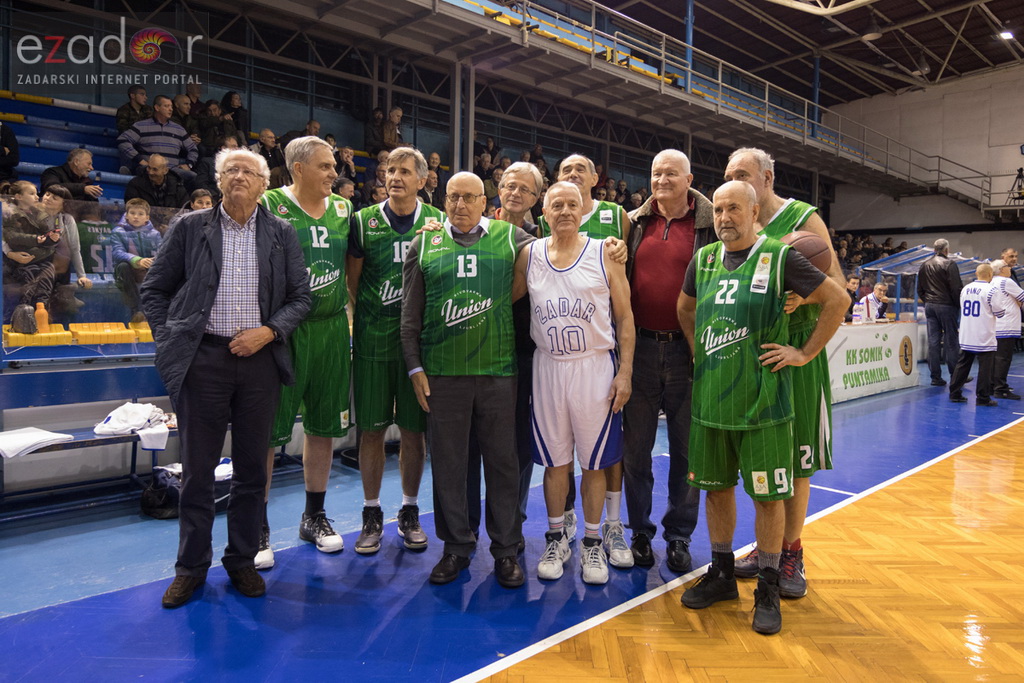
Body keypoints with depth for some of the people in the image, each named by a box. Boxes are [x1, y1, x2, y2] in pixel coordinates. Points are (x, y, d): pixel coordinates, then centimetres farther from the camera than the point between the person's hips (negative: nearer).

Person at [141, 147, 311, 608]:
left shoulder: (282, 234, 7)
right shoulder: (190, 228, 6)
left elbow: (301, 296, 6)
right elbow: (154, 290, 9)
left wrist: (269, 331, -8)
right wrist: (169, 340, -1)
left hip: (259, 359, 1)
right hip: (203, 359, 0)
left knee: (251, 467, 9)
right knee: (197, 468, 6)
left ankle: (242, 561, 24)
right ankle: (191, 566, 22)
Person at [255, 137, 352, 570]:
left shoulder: (343, 209, 11)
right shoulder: (269, 205, -4)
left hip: (330, 329, 5)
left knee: (323, 427, 12)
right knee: (268, 429, 1)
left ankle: (314, 517, 28)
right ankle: (257, 528, 14)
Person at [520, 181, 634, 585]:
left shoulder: (604, 255, -2)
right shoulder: (528, 255, 5)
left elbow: (625, 317, -1)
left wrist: (625, 372, -7)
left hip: (595, 366, -1)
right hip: (548, 366, 2)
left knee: (594, 462, 7)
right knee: (555, 461, 10)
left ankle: (592, 543, 23)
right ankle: (556, 539, 27)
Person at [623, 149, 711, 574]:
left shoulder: (710, 225, 1)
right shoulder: (634, 223, 9)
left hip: (687, 350, -2)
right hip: (639, 348, 2)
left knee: (686, 448, 8)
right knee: (635, 447, 8)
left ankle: (679, 537, 23)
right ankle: (640, 531, 25)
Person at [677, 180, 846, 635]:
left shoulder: (780, 257, -6)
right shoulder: (703, 259, 7)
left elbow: (836, 299, -2)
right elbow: (684, 308, 24)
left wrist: (805, 353, -4)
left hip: (763, 401, -4)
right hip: (710, 398, 5)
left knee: (768, 494, 4)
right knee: (717, 487, 14)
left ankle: (768, 589, 21)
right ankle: (721, 575, 31)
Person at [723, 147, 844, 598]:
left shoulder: (803, 220, -4)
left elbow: (838, 287, -7)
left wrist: (803, 295, -27)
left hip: (795, 350, -4)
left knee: (795, 458, 3)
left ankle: (791, 552, 17)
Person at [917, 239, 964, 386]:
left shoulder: (925, 264, 9)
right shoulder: (949, 264, -10)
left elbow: (919, 289, 16)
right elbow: (956, 288, -12)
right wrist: (958, 303, 0)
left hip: (929, 306, 5)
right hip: (946, 305, -5)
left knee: (933, 341, 4)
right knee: (951, 340, 2)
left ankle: (935, 377, 6)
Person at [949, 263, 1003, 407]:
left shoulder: (965, 289, 5)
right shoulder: (990, 291, -13)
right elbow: (999, 313, -5)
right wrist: (1004, 312, 16)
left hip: (966, 337, 6)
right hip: (985, 338, -6)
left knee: (962, 364, 11)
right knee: (985, 367, 1)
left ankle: (954, 393, 13)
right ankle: (983, 398, 4)